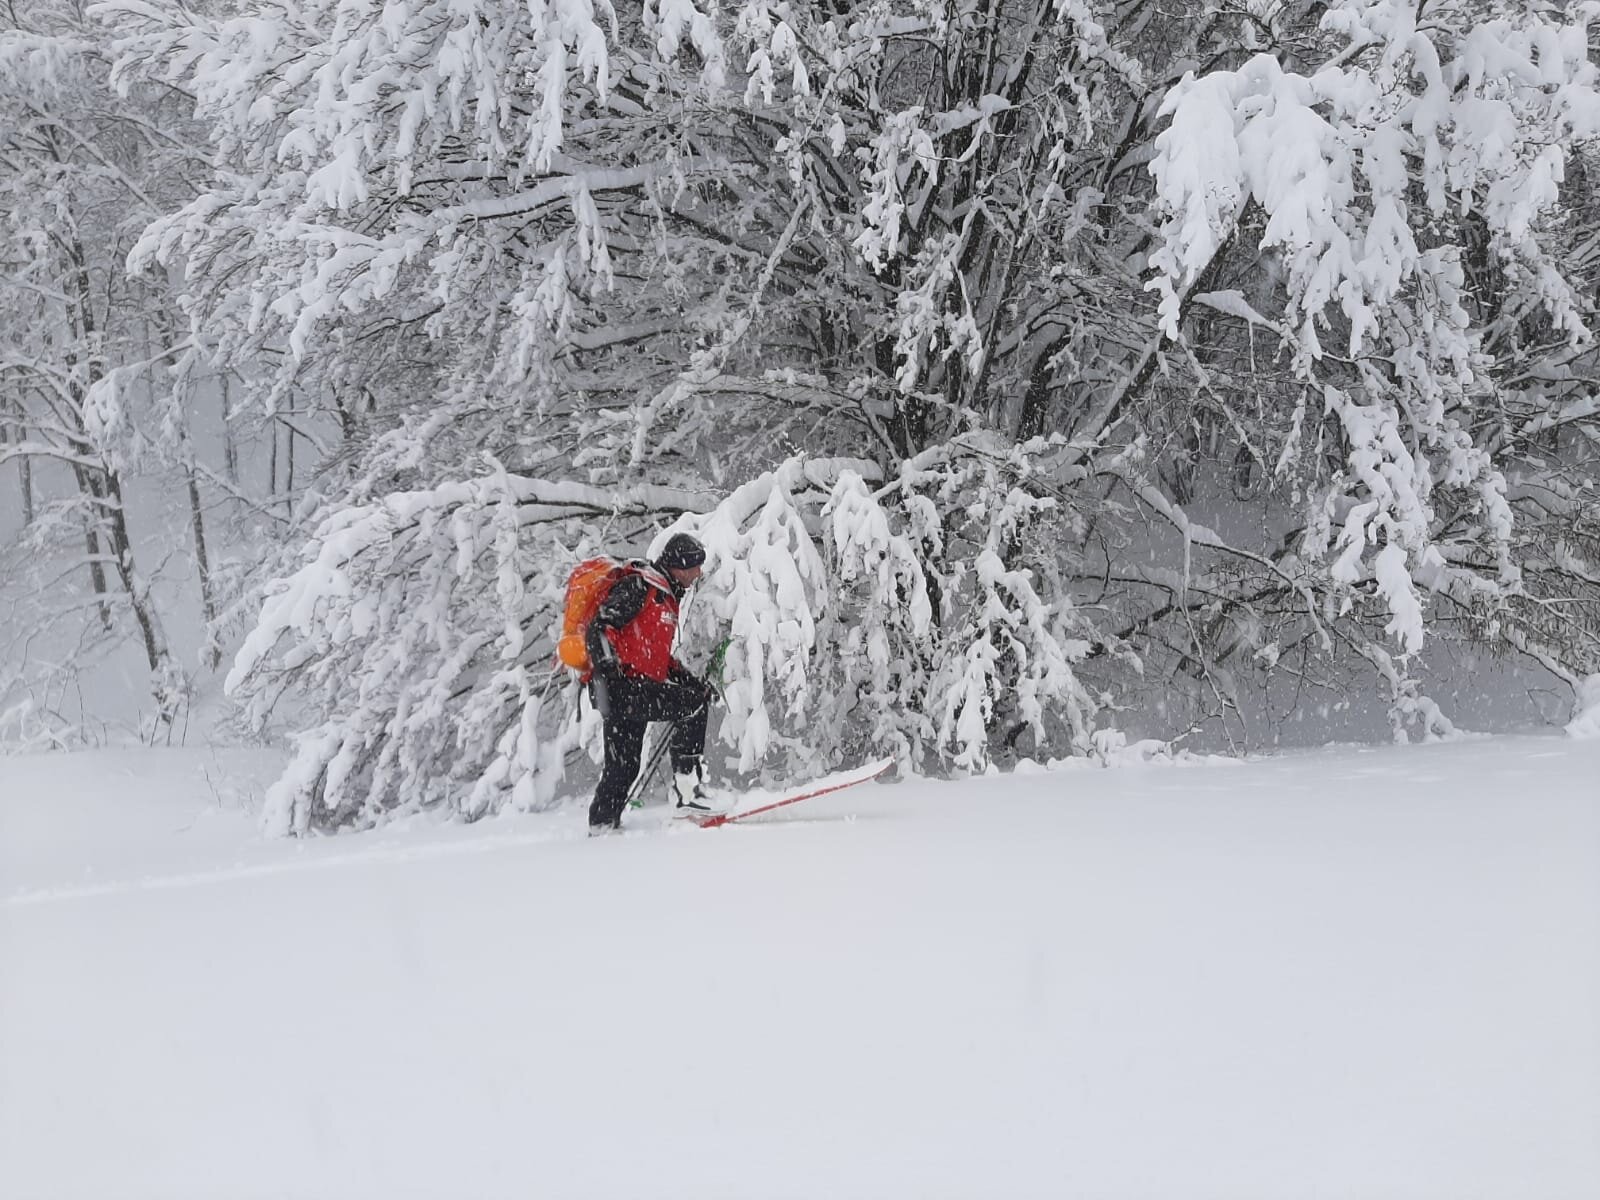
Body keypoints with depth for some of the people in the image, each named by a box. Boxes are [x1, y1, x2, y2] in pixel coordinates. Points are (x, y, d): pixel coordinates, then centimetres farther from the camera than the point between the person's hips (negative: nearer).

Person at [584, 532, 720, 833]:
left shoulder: (665, 595, 23)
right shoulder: (638, 586, -9)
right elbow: (600, 627, -19)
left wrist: (689, 678, 19)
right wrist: (606, 671, -30)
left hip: (633, 688, 10)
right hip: (622, 684, -10)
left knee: (624, 766, 13)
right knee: (694, 704, -18)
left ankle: (602, 825, 22)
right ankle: (687, 785, -20)